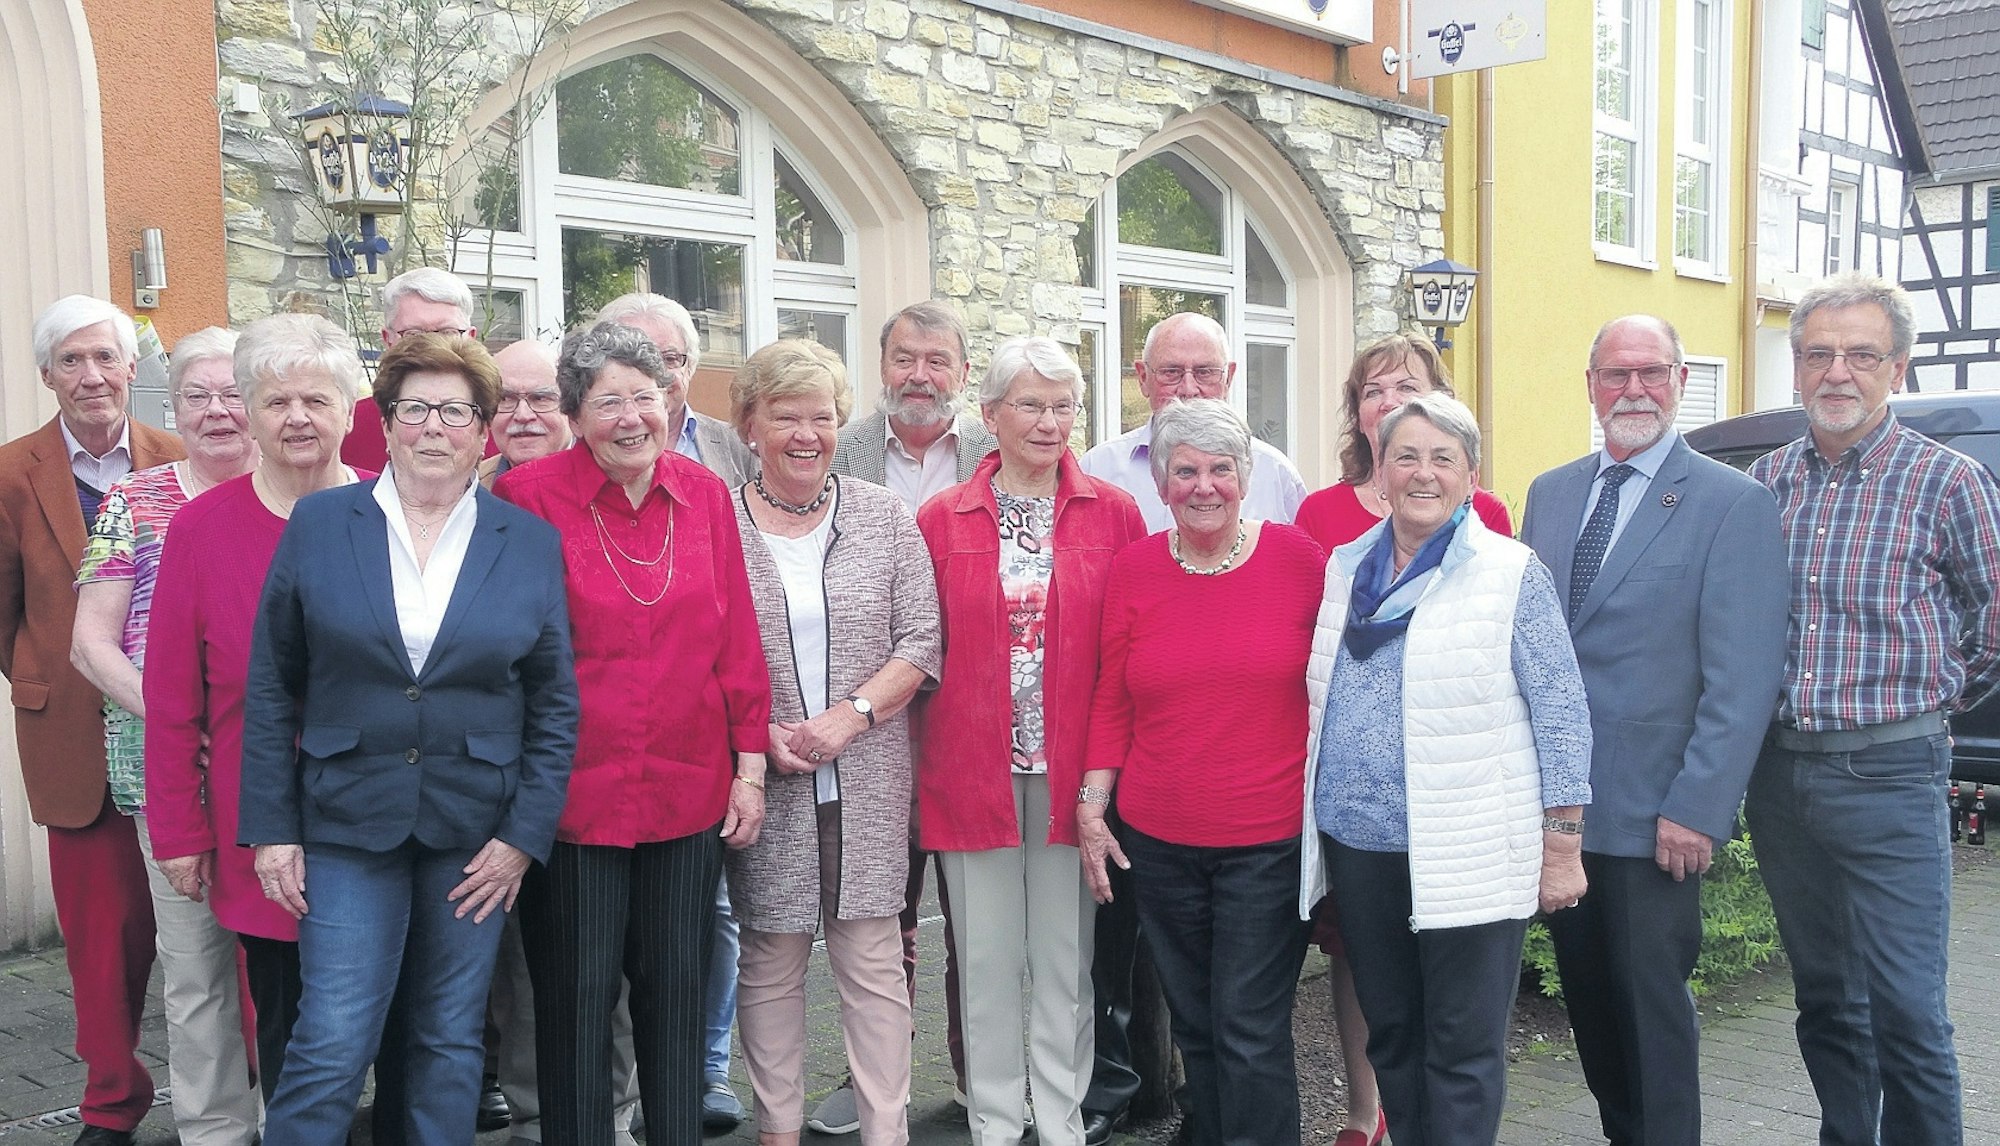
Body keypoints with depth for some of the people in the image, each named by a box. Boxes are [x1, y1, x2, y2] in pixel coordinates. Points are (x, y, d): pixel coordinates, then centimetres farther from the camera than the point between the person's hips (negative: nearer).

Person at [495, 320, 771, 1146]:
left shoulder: (704, 494, 3)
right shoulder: (529, 495, -7)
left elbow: (737, 639, 6)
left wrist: (750, 768, 5)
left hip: (690, 791, 3)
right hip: (574, 792, -3)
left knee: (676, 986, 13)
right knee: (578, 995, 7)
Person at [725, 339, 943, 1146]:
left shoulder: (885, 517, 5)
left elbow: (921, 642, 1)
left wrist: (852, 714, -12)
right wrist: (759, 736, -12)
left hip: (868, 783, 1)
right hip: (763, 781, 0)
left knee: (875, 961, 4)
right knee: (770, 962, 8)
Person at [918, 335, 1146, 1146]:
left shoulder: (1112, 514, 2)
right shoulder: (941, 519, 3)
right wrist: (922, 762, 0)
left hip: (1073, 766, 0)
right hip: (972, 765, 0)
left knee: (1067, 954, 10)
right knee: (986, 956, 9)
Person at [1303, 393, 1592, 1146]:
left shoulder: (1512, 574, -6)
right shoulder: (1344, 569, 9)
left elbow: (1561, 715, -6)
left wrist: (1562, 846, -9)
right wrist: (1319, 828, 15)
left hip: (1467, 857, -5)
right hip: (1358, 844, 5)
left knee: (1463, 1050, 3)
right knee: (1389, 1034, 16)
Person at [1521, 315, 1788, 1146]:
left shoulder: (1735, 504, -7)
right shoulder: (1550, 494, 10)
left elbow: (1744, 679, -12)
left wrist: (1696, 808, -16)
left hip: (1653, 818, -5)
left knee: (1651, 1007, 5)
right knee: (1587, 999, 16)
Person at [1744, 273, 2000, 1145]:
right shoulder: (1765, 481, 7)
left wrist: (1928, 700, 8)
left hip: (1887, 774, -4)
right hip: (1778, 770, 4)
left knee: (1906, 1012, -3)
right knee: (1823, 999, 15)